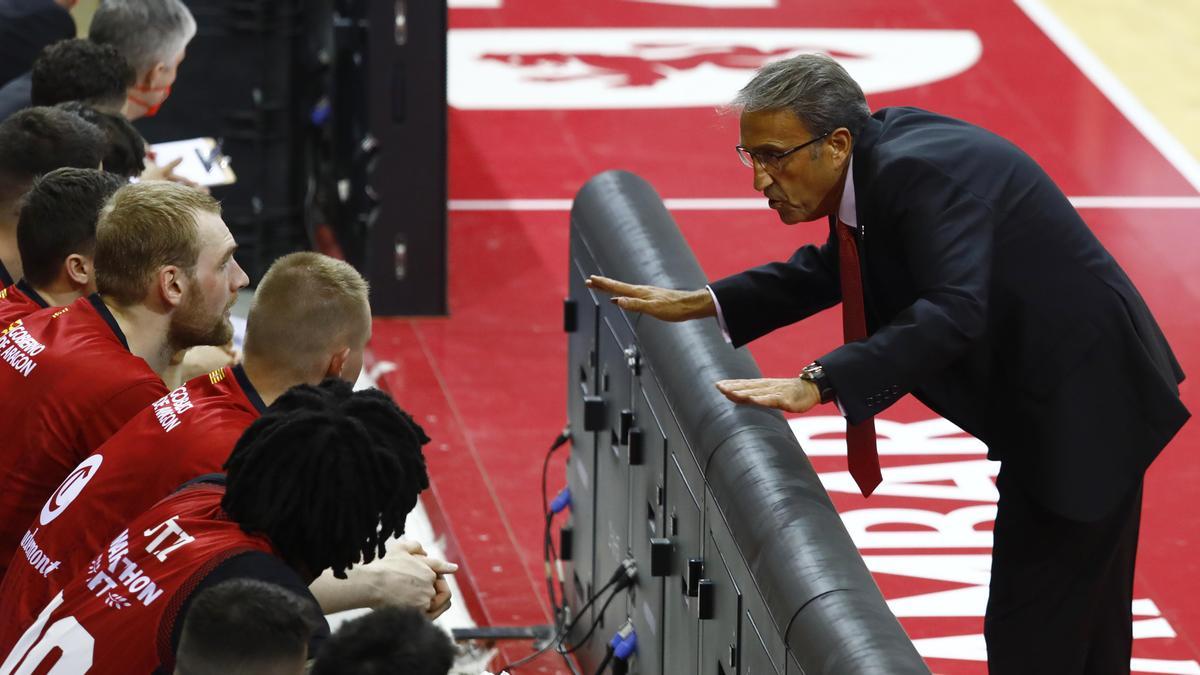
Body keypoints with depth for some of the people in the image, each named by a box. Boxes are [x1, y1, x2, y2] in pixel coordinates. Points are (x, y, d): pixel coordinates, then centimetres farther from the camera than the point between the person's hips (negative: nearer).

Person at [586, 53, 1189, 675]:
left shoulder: (923, 173, -27)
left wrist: (819, 383, -46)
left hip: (1081, 409, -10)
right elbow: (833, 269, 18)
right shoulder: (884, 145, 3)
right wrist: (702, 304, 9)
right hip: (1050, 410, 10)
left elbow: (953, 311, -41)